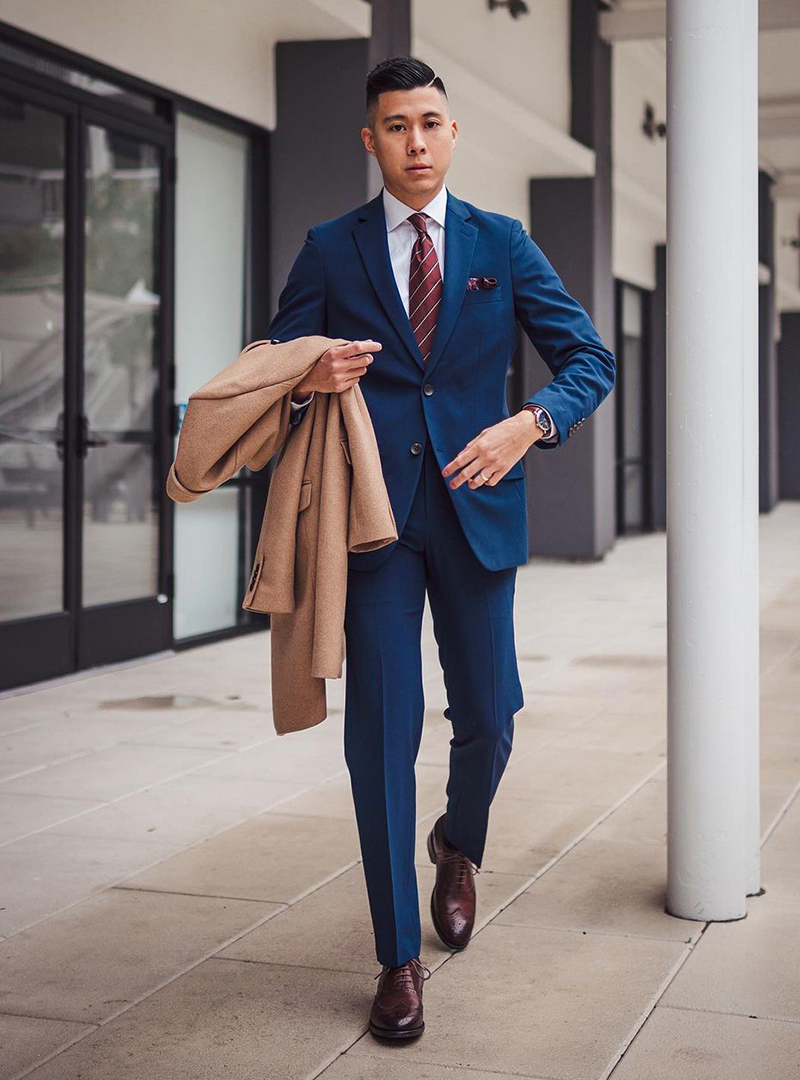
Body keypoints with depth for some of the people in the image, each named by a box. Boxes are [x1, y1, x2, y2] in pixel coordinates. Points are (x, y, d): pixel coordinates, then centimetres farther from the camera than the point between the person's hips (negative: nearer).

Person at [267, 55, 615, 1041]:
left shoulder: (503, 245, 8)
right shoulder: (329, 250, 6)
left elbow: (590, 359, 5)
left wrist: (530, 423, -14)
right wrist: (310, 380, -17)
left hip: (476, 506, 1)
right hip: (373, 508, -1)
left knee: (488, 716, 8)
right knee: (382, 728, -1)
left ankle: (458, 846, 43)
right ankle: (398, 957, 10)